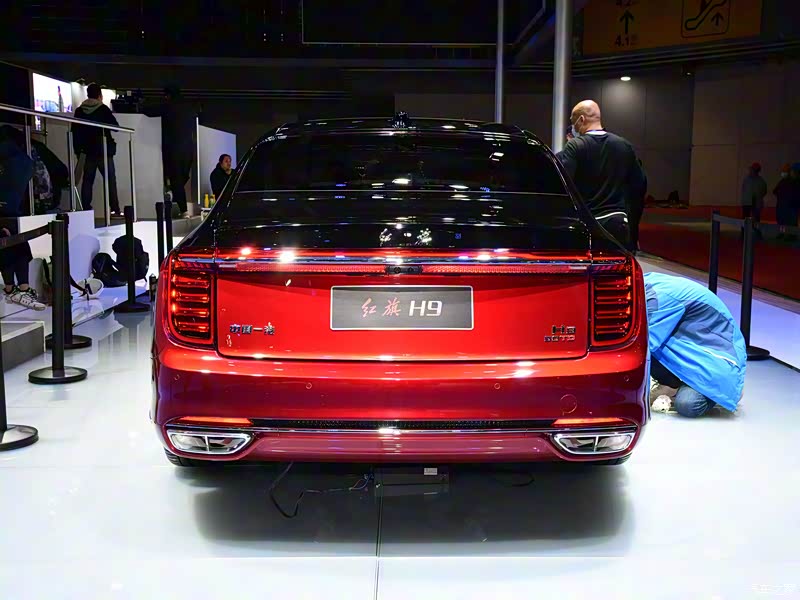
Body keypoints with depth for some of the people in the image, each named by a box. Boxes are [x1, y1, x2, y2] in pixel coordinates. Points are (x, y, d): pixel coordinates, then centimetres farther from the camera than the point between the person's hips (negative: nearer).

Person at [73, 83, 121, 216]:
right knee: (110, 180, 1)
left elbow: (75, 132, 6)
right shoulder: (103, 109, -6)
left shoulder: (79, 111, 5)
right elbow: (116, 126, -4)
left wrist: (77, 151, 12)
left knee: (87, 181, 6)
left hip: (87, 151, 3)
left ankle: (86, 210, 1)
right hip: (104, 151, -3)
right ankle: (115, 210, -4)